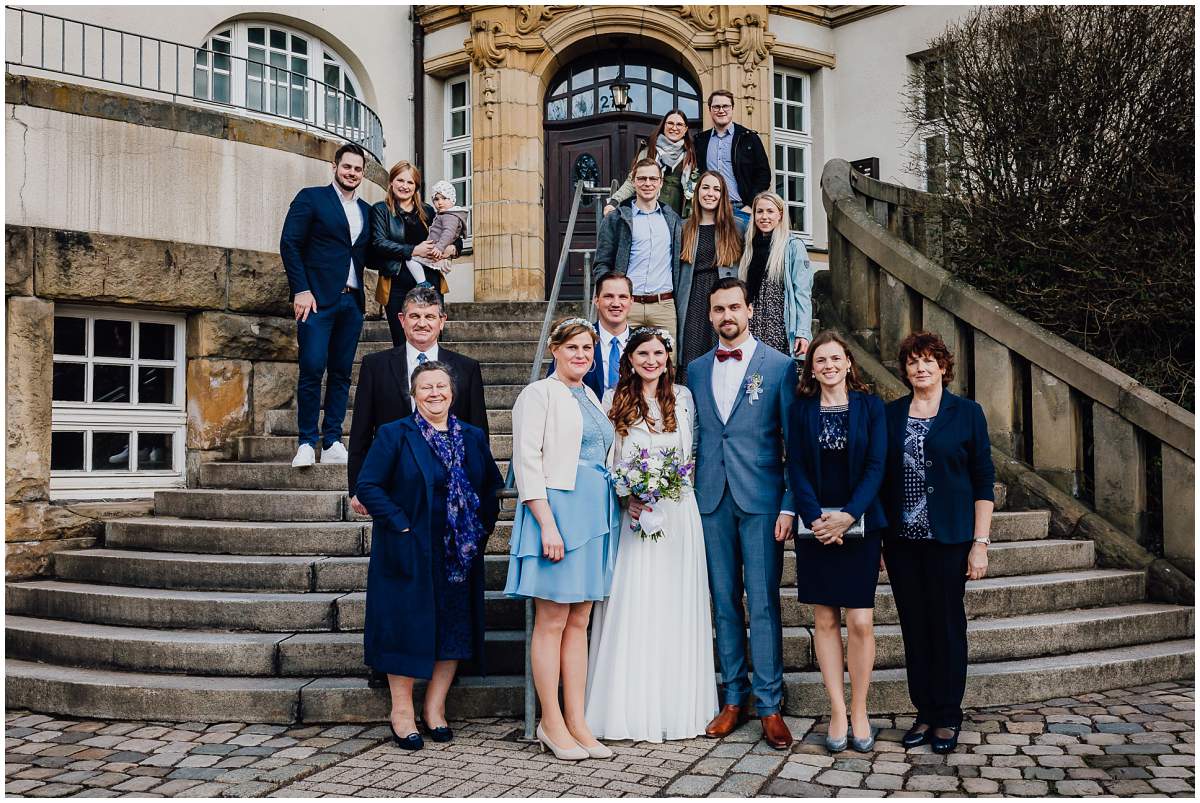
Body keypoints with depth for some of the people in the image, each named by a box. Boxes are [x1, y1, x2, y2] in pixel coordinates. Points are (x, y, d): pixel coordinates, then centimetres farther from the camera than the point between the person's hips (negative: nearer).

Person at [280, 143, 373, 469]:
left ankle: (332, 443, 9)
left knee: (341, 373, 5)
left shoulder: (366, 211, 19)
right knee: (312, 369, -9)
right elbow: (289, 243, -4)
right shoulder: (311, 198, 3)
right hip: (318, 297, -5)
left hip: (352, 302, 5)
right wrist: (301, 290, -12)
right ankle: (307, 443, -1)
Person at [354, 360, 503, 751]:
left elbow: (492, 486, 16)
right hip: (408, 553, -4)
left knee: (455, 627, 7)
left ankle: (434, 708, 21)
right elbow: (368, 485, -7)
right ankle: (402, 711, 14)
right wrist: (400, 525, -14)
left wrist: (482, 526, 4)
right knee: (407, 626, 1)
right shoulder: (394, 435, -3)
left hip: (459, 555, 4)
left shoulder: (473, 437, 10)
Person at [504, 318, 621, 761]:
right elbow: (527, 462, -10)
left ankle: (577, 722, 14)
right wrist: (547, 524, -18)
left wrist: (615, 512, 12)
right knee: (552, 620, -1)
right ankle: (552, 723, 8)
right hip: (557, 509, -7)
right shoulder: (539, 394, -3)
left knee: (579, 621, 9)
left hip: (597, 514, 7)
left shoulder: (592, 398, 19)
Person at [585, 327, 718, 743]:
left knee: (676, 608, 5)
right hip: (631, 514, -2)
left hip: (678, 515, 2)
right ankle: (634, 711, 4)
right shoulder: (614, 400, 3)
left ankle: (677, 706, 14)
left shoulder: (683, 397, 8)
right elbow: (603, 461, 2)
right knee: (633, 610, -2)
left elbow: (692, 453, 13)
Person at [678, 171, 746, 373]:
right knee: (691, 363, -3)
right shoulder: (684, 228, 12)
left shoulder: (737, 228, 9)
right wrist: (675, 306, 5)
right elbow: (676, 271, 13)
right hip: (693, 301, 1)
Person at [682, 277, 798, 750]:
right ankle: (734, 698, 19)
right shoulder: (695, 370, 12)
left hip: (761, 499, -4)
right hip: (711, 499, 4)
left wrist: (790, 506, -9)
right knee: (724, 602, 9)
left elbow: (794, 442, -2)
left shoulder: (779, 366, 0)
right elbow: (692, 438, 14)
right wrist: (685, 497, 6)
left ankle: (770, 706, 6)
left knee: (763, 604, -2)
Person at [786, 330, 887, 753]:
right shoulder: (801, 409, 5)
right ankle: (837, 712, 12)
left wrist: (847, 515, -15)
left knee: (860, 623, -3)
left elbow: (876, 466, -3)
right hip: (816, 525, 1)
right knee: (825, 621, 4)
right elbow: (796, 470, 2)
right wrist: (815, 518, -12)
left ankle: (859, 712, 11)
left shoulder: (870, 406, 2)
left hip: (859, 524, -1)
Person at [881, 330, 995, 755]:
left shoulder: (967, 413, 0)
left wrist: (980, 542, -7)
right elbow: (880, 477, 10)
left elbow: (983, 481, -1)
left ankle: (948, 718, 17)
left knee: (948, 625, 4)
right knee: (914, 626, 8)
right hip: (902, 540, 3)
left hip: (949, 540, -3)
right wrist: (877, 538, 5)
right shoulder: (890, 414, 7)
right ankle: (925, 713, 20)